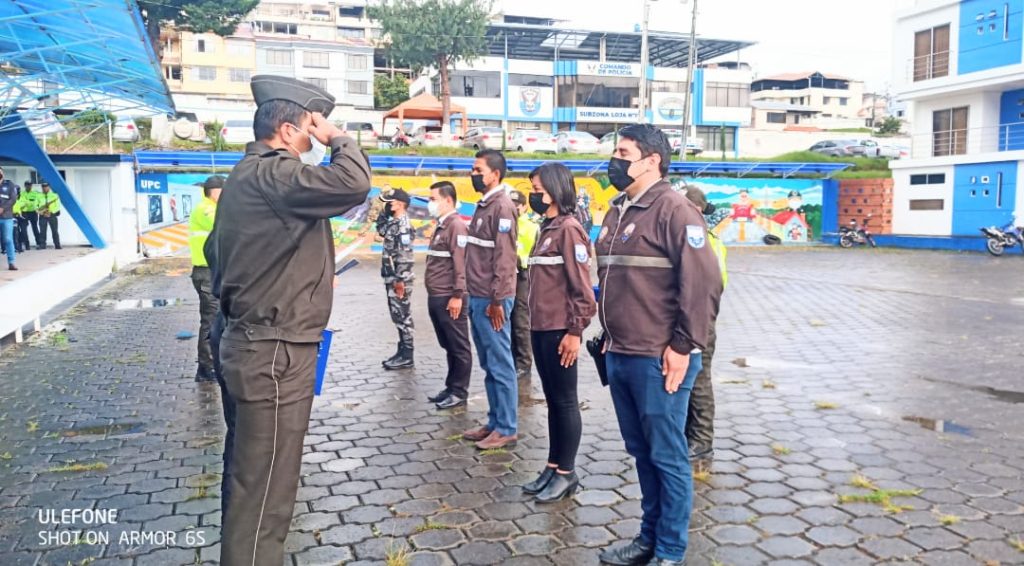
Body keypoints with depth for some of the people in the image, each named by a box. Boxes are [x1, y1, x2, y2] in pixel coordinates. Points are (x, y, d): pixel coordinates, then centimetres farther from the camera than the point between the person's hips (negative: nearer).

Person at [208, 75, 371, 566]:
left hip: (256, 342, 11)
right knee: (264, 490, -2)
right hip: (274, 351, -11)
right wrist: (337, 138, -13)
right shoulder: (272, 174, -17)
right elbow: (353, 184, -31)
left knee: (253, 477, 22)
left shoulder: (247, 176, 17)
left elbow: (219, 252, 22)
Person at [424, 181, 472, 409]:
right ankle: (451, 387, 25)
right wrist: (433, 294, 19)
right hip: (436, 297, 9)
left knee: (458, 347, 1)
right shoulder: (441, 226, 16)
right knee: (447, 345, 16)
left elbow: (461, 262, -18)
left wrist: (457, 295, -21)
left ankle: (459, 392, 9)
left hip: (449, 298, -9)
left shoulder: (457, 225, -12)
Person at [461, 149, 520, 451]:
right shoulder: (482, 206, 16)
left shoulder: (502, 207, -12)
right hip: (477, 298, 9)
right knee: (488, 365, 14)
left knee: (501, 365, -2)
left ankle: (506, 429, 6)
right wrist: (474, 296, 17)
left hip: (491, 300, -9)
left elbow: (504, 257, -17)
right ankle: (494, 423, 23)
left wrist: (496, 300, -19)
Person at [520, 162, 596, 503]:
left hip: (560, 331, -9)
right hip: (540, 329, 9)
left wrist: (575, 330, -18)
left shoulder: (568, 228, -12)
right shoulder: (547, 228, 16)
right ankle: (553, 467, 24)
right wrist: (535, 325, 17)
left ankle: (566, 474, 12)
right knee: (552, 400, 15)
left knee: (565, 401, 2)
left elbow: (581, 286, -16)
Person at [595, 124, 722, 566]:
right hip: (620, 357, 8)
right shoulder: (618, 212, 14)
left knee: (667, 457, 4)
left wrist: (683, 347, -16)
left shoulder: (673, 210, -11)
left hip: (659, 361, -8)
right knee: (641, 453, 18)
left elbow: (704, 281, -17)